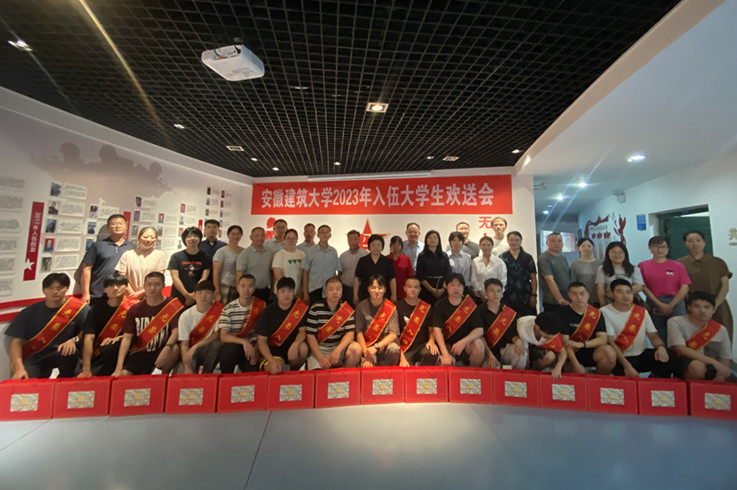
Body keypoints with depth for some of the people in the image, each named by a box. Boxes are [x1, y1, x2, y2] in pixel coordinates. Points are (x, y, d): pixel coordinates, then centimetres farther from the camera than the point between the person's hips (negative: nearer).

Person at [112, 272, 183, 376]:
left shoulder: (173, 305, -7)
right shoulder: (135, 309, 3)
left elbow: (176, 331, -15)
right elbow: (127, 338, -2)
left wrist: (167, 348, -34)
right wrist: (119, 368, -11)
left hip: (161, 351, -2)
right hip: (139, 353, 2)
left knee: (175, 349, -32)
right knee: (124, 375, -22)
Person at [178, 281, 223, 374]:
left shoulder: (219, 310, -8)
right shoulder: (185, 316, -5)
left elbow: (218, 335, -15)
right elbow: (184, 344, -8)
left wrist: (196, 346, -26)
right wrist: (187, 367, -21)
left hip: (210, 352, 1)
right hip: (191, 352, -1)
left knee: (217, 344, -33)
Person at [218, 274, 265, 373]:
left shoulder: (261, 306, -1)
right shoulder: (228, 309, -3)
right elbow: (223, 336, -12)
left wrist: (256, 349, -15)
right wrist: (243, 341, -27)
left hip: (253, 346, 0)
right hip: (233, 345, 1)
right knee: (231, 348, -32)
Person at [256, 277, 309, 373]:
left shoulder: (301, 307, -8)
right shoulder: (268, 312, -11)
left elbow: (303, 330, -5)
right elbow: (262, 341, -11)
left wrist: (295, 344, -27)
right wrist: (272, 361, -26)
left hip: (292, 345, 2)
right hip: (273, 348, -2)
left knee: (303, 347, -30)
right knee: (275, 370, -30)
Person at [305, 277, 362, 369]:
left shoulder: (347, 309, -2)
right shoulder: (315, 309, -8)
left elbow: (350, 333, -6)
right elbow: (310, 335, -9)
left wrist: (338, 350, -22)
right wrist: (320, 358, -18)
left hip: (340, 346, 3)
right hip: (319, 348, -2)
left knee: (356, 349, -25)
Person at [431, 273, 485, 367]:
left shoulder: (470, 305, -1)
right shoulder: (439, 306, -5)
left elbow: (480, 330, -10)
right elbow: (437, 330, -15)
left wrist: (464, 341, -28)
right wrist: (445, 354, -27)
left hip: (465, 345, 3)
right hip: (446, 344, -2)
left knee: (478, 343, -27)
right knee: (447, 363, -31)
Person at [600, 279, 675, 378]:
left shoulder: (642, 312, 8)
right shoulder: (605, 312, -10)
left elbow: (654, 336, 7)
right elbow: (610, 342, -14)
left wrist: (661, 347, -17)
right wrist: (627, 365, -22)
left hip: (642, 355, 5)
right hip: (619, 358, -5)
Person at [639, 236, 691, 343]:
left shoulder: (678, 266, 7)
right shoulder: (643, 266, 4)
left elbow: (685, 288, 1)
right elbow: (644, 287, -1)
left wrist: (670, 306, -7)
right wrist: (660, 304, -8)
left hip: (676, 304, 1)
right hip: (654, 305, -1)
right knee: (659, 338, 3)